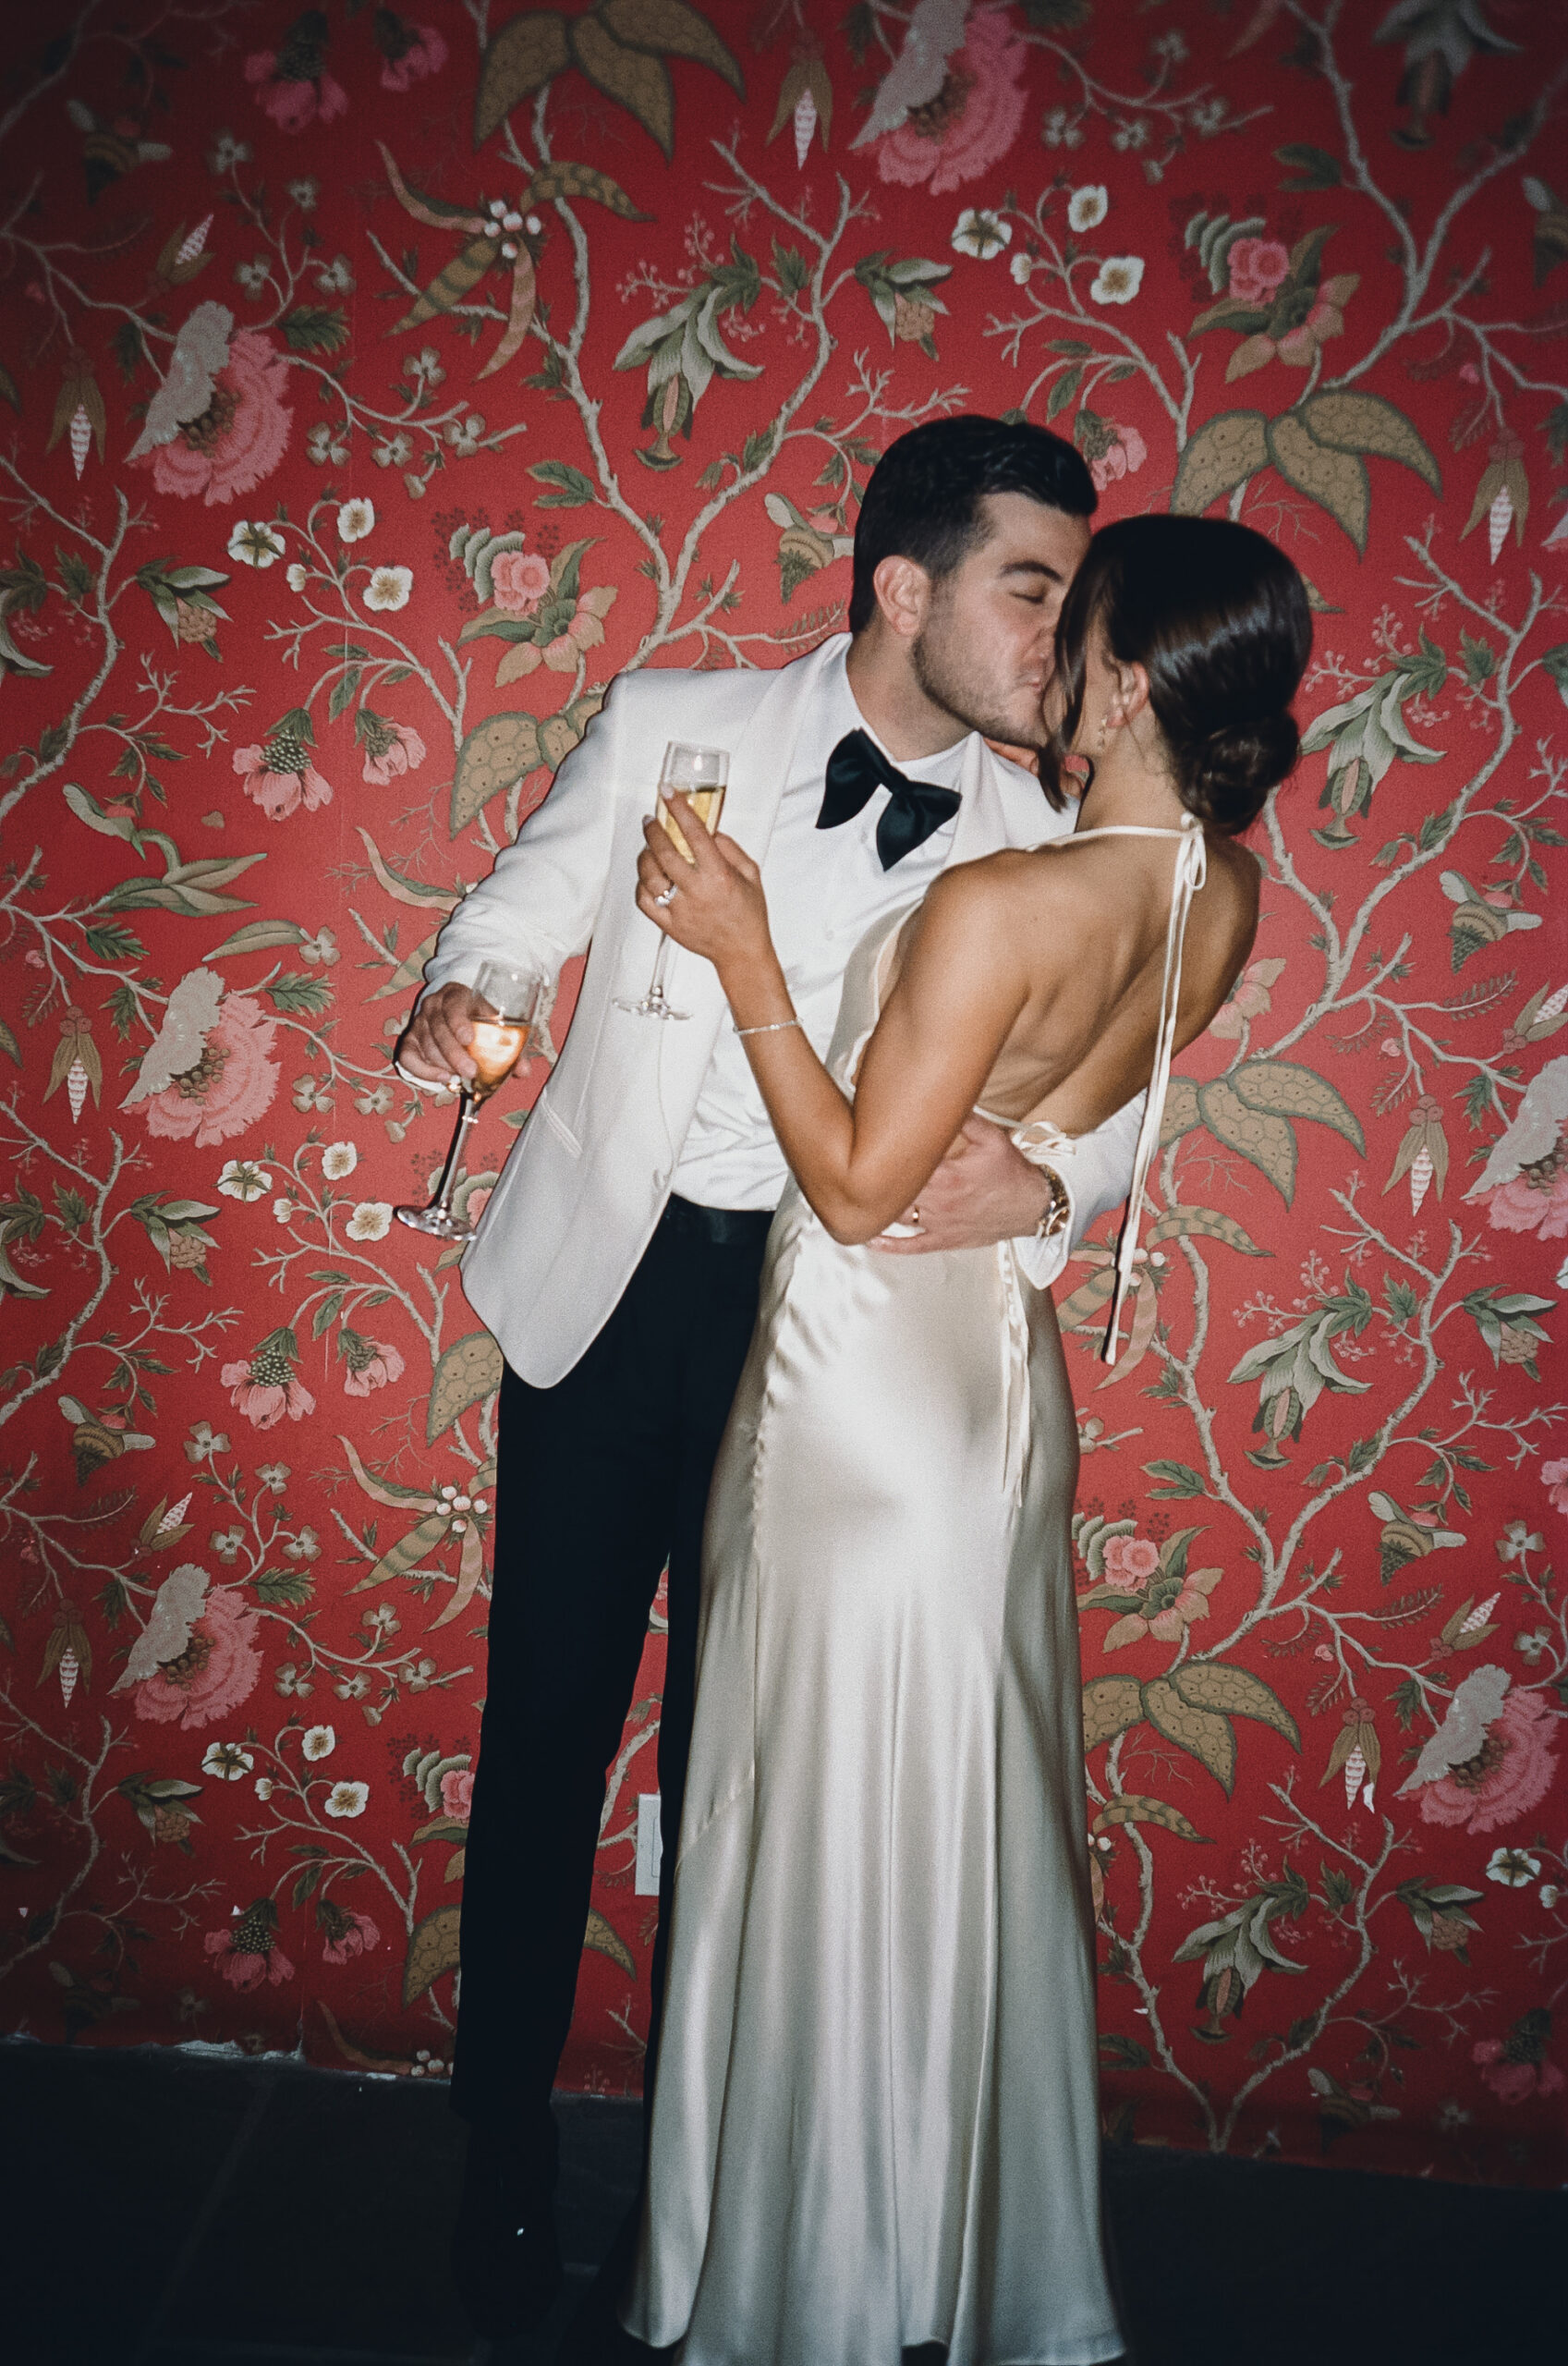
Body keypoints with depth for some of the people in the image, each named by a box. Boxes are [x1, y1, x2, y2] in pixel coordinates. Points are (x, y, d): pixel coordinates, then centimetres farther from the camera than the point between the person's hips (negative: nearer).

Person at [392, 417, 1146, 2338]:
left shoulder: (1038, 842, -3)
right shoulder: (670, 726, -7)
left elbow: (1115, 1101, 1)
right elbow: (519, 908, 4)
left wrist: (1042, 1190, -22)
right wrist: (458, 995, -19)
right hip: (609, 1283, 0)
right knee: (550, 1711, 8)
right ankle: (505, 2134, 30)